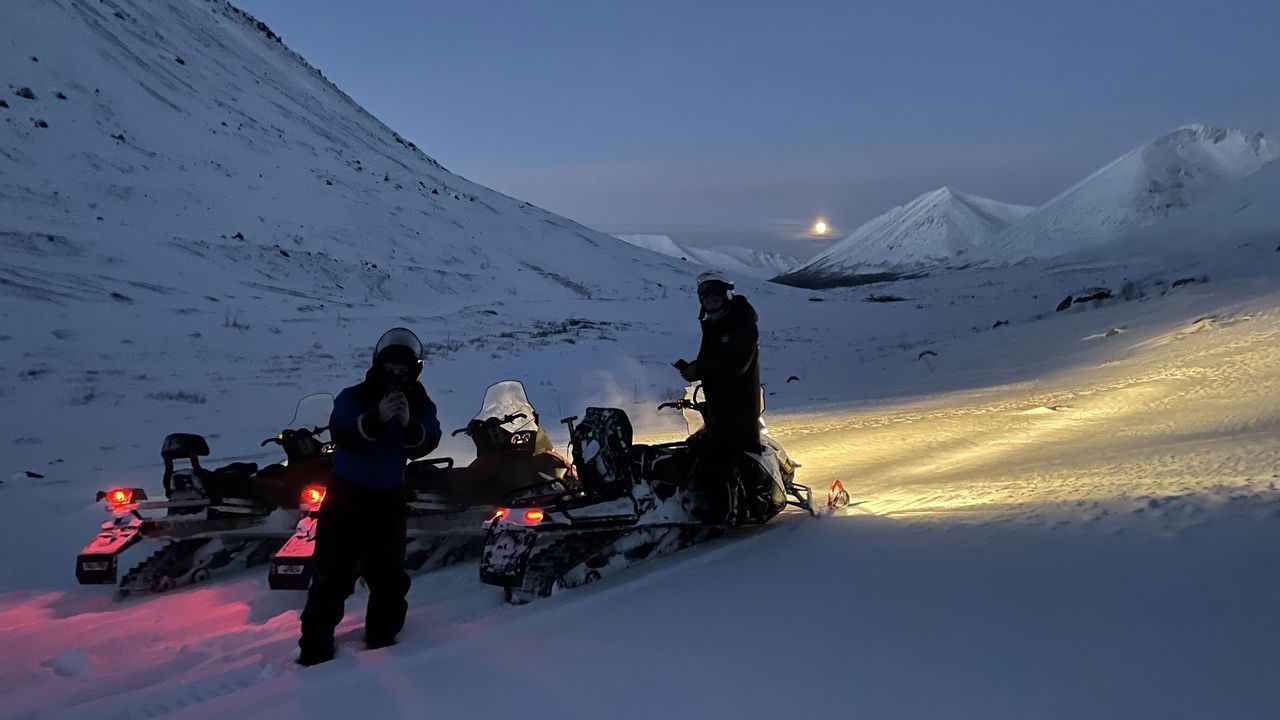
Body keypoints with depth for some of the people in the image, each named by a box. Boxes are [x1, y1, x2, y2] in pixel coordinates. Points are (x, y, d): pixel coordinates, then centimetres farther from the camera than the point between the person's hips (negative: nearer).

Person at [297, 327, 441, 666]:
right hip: (346, 496, -3)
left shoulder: (420, 404, -2)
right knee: (332, 575, -2)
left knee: (390, 577, 13)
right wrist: (377, 417, -40)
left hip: (389, 499, 3)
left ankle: (383, 641, 31)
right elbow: (341, 436, -26)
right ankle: (315, 650, 9)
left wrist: (409, 425, -36)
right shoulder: (354, 397, -10)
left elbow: (426, 444, -16)